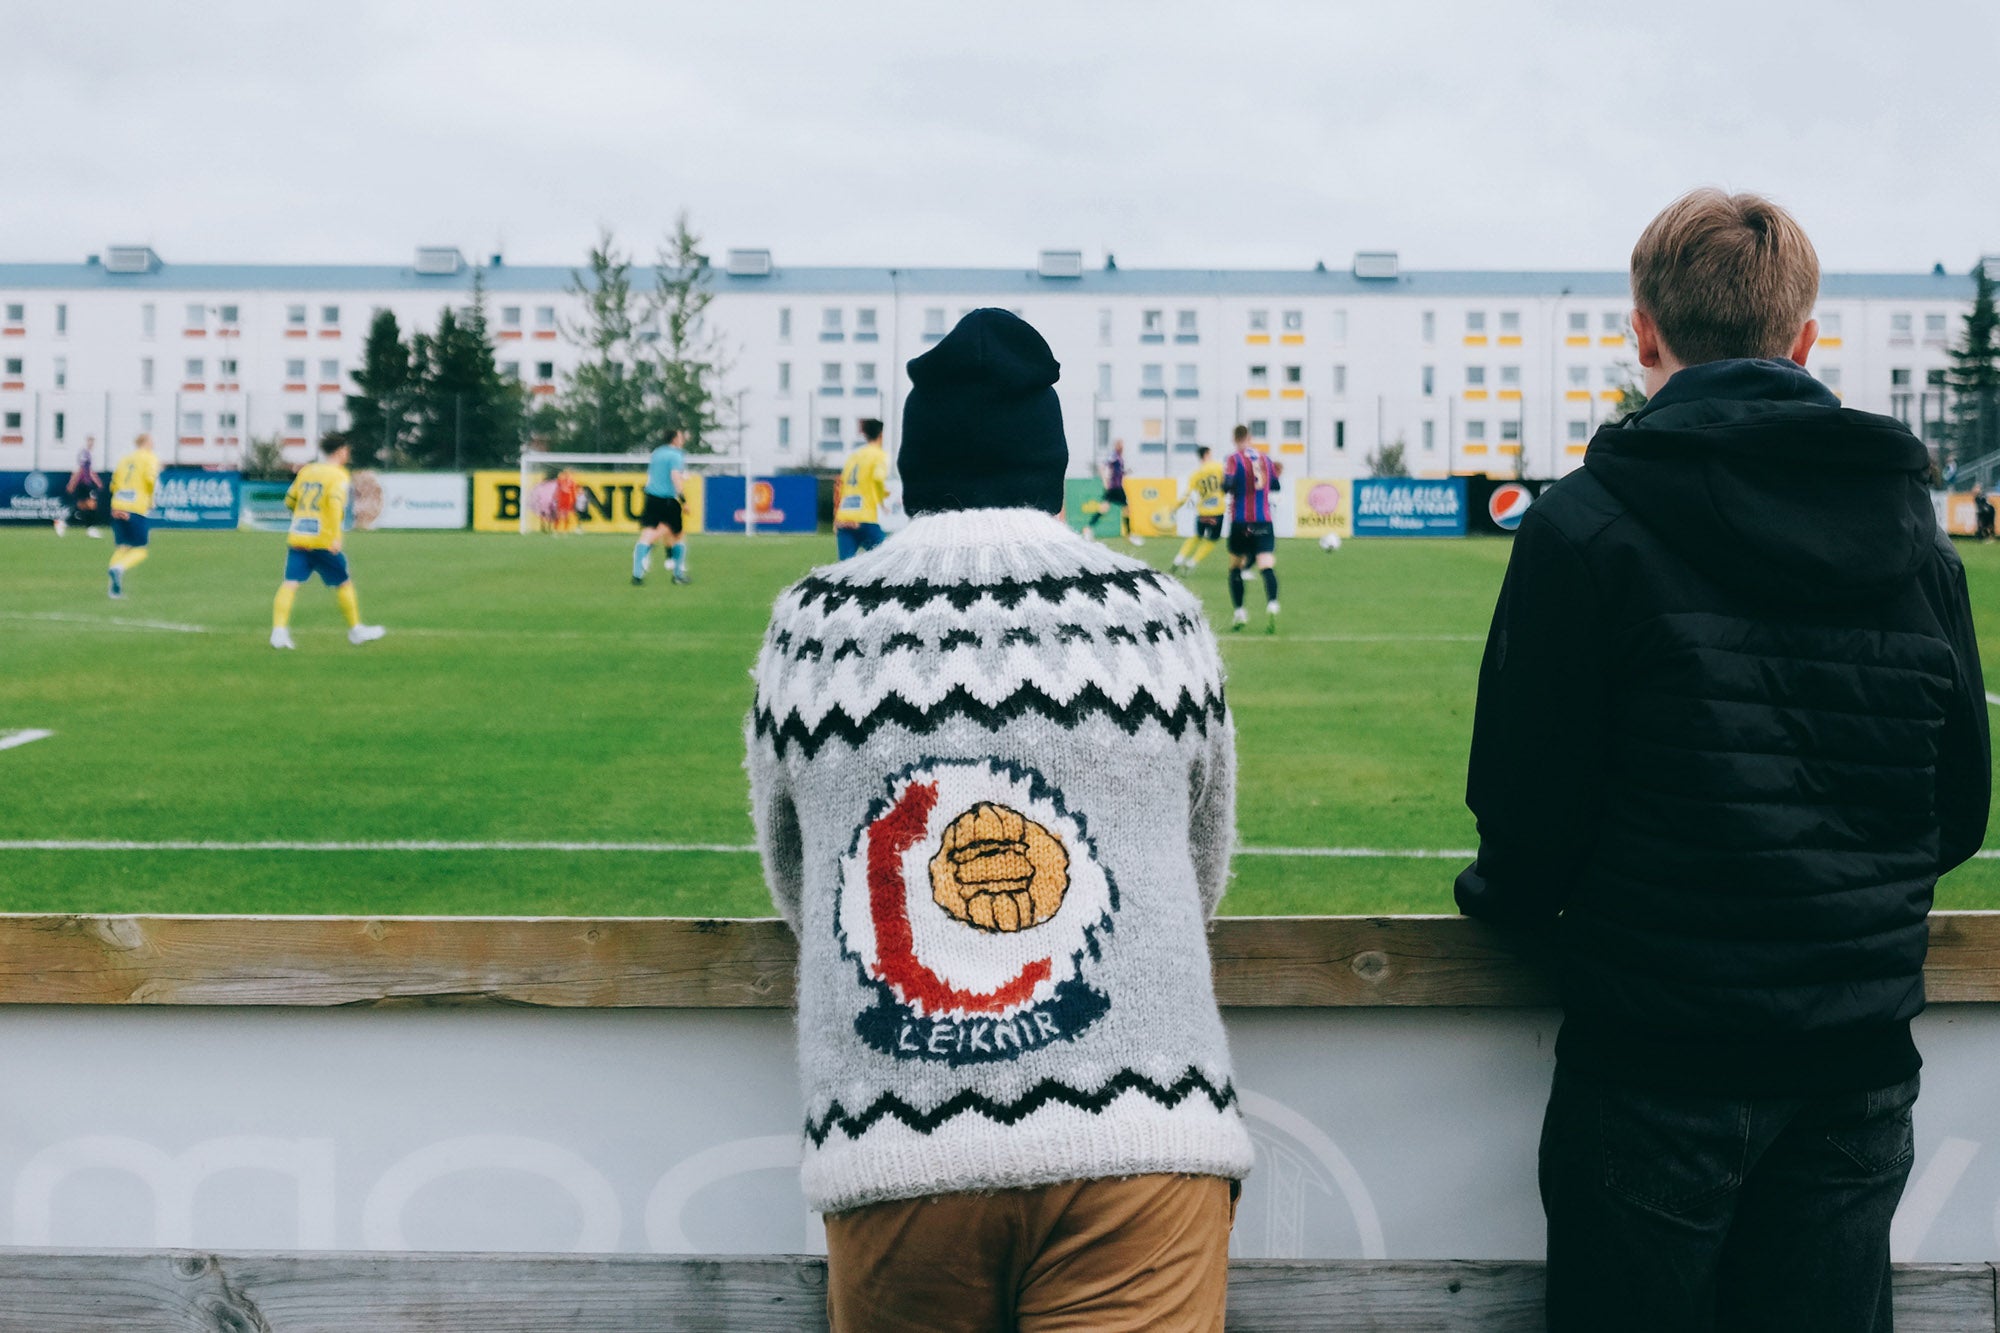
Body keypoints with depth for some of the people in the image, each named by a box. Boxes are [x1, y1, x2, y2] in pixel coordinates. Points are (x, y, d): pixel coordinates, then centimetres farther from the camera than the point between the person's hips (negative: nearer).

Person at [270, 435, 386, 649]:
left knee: (290, 583, -2)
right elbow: (335, 502, -19)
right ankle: (356, 630, 22)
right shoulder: (339, 475, -4)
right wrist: (335, 536, -24)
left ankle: (279, 630, -17)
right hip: (323, 541, -5)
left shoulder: (305, 471, 15)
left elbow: (289, 501, 20)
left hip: (296, 538, 5)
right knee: (344, 583, 11)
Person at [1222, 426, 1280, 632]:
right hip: (1264, 520, 2)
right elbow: (1275, 485, 19)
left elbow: (1227, 487, -16)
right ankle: (1272, 604, -34)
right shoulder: (1265, 459, 10)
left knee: (1235, 567, 14)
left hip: (1241, 521, -2)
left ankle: (1239, 613, 11)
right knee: (1267, 566, -10)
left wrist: (1225, 486, 6)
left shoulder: (1234, 459, -4)